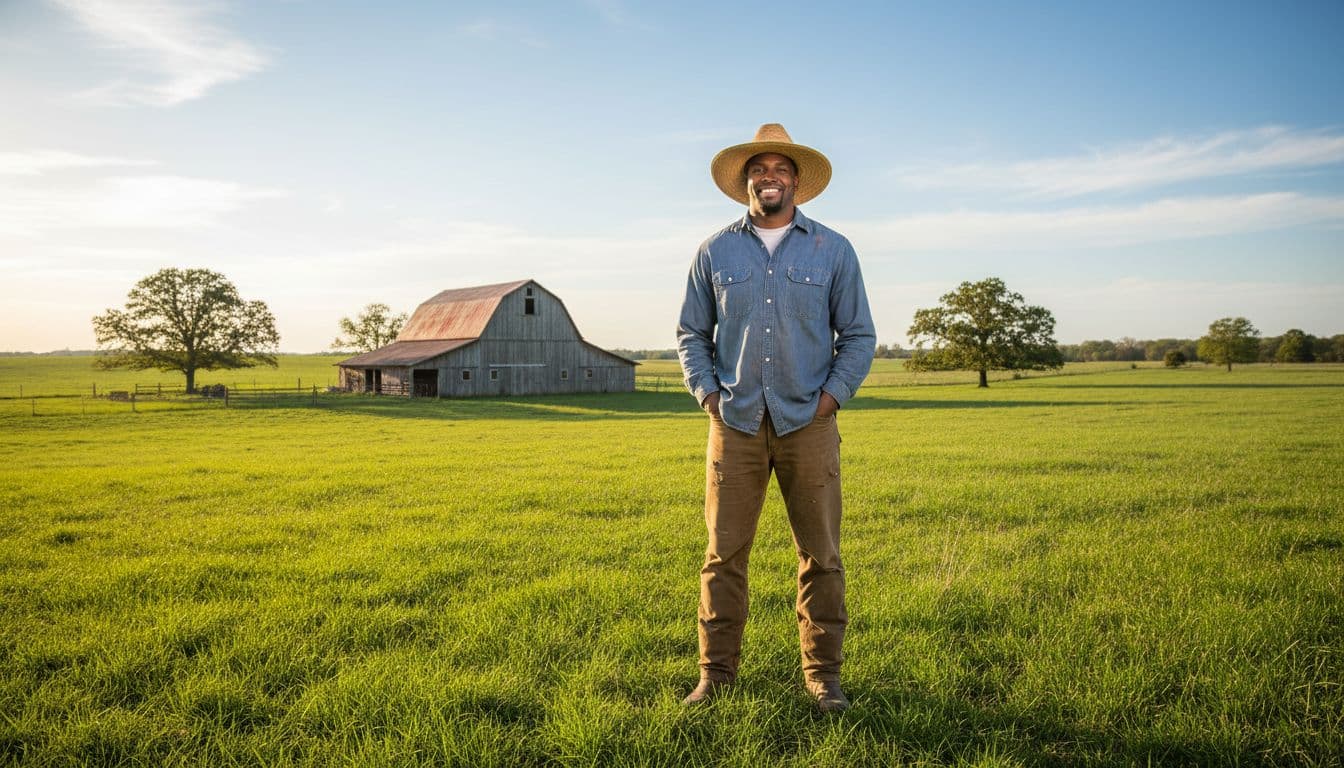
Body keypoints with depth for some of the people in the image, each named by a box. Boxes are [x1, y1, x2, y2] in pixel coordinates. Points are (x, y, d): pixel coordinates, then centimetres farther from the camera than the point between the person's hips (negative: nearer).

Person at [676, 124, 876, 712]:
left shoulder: (833, 251, 6)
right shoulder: (714, 252, 8)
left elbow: (858, 335, 8)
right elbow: (691, 333, 12)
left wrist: (832, 395, -4)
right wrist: (707, 394, 0)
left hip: (808, 423, 0)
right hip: (735, 422, 1)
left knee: (820, 554, 4)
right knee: (724, 553, 3)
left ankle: (823, 674, 17)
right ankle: (716, 673, 14)